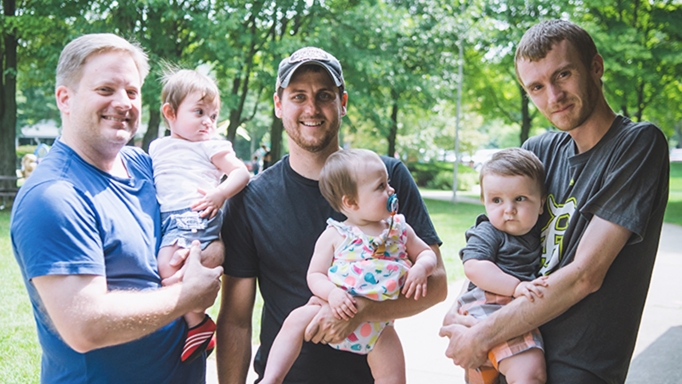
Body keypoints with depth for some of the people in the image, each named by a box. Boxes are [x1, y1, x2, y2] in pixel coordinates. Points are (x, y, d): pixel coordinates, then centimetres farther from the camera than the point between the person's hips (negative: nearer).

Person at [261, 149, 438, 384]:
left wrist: (421, 269, -11)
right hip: (335, 312, -2)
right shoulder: (334, 235, -6)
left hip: (378, 322, 2)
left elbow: (426, 254, 12)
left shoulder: (399, 229, 3)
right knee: (297, 319, -24)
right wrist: (331, 293, -27)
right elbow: (315, 275, -6)